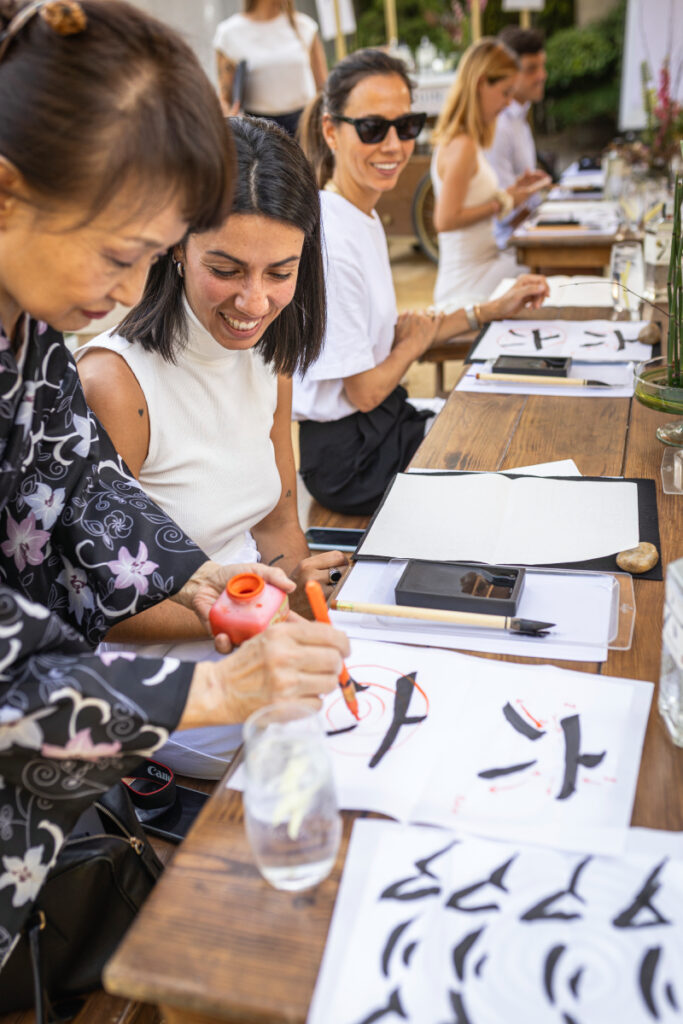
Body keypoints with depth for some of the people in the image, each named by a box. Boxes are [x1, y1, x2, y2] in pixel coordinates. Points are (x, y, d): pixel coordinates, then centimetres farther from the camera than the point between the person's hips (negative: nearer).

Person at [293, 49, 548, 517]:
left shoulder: (366, 216, 6)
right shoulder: (330, 242, -25)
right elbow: (364, 392, -21)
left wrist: (493, 310, 13)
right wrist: (418, 341, -2)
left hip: (380, 422, 9)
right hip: (349, 458, -9)